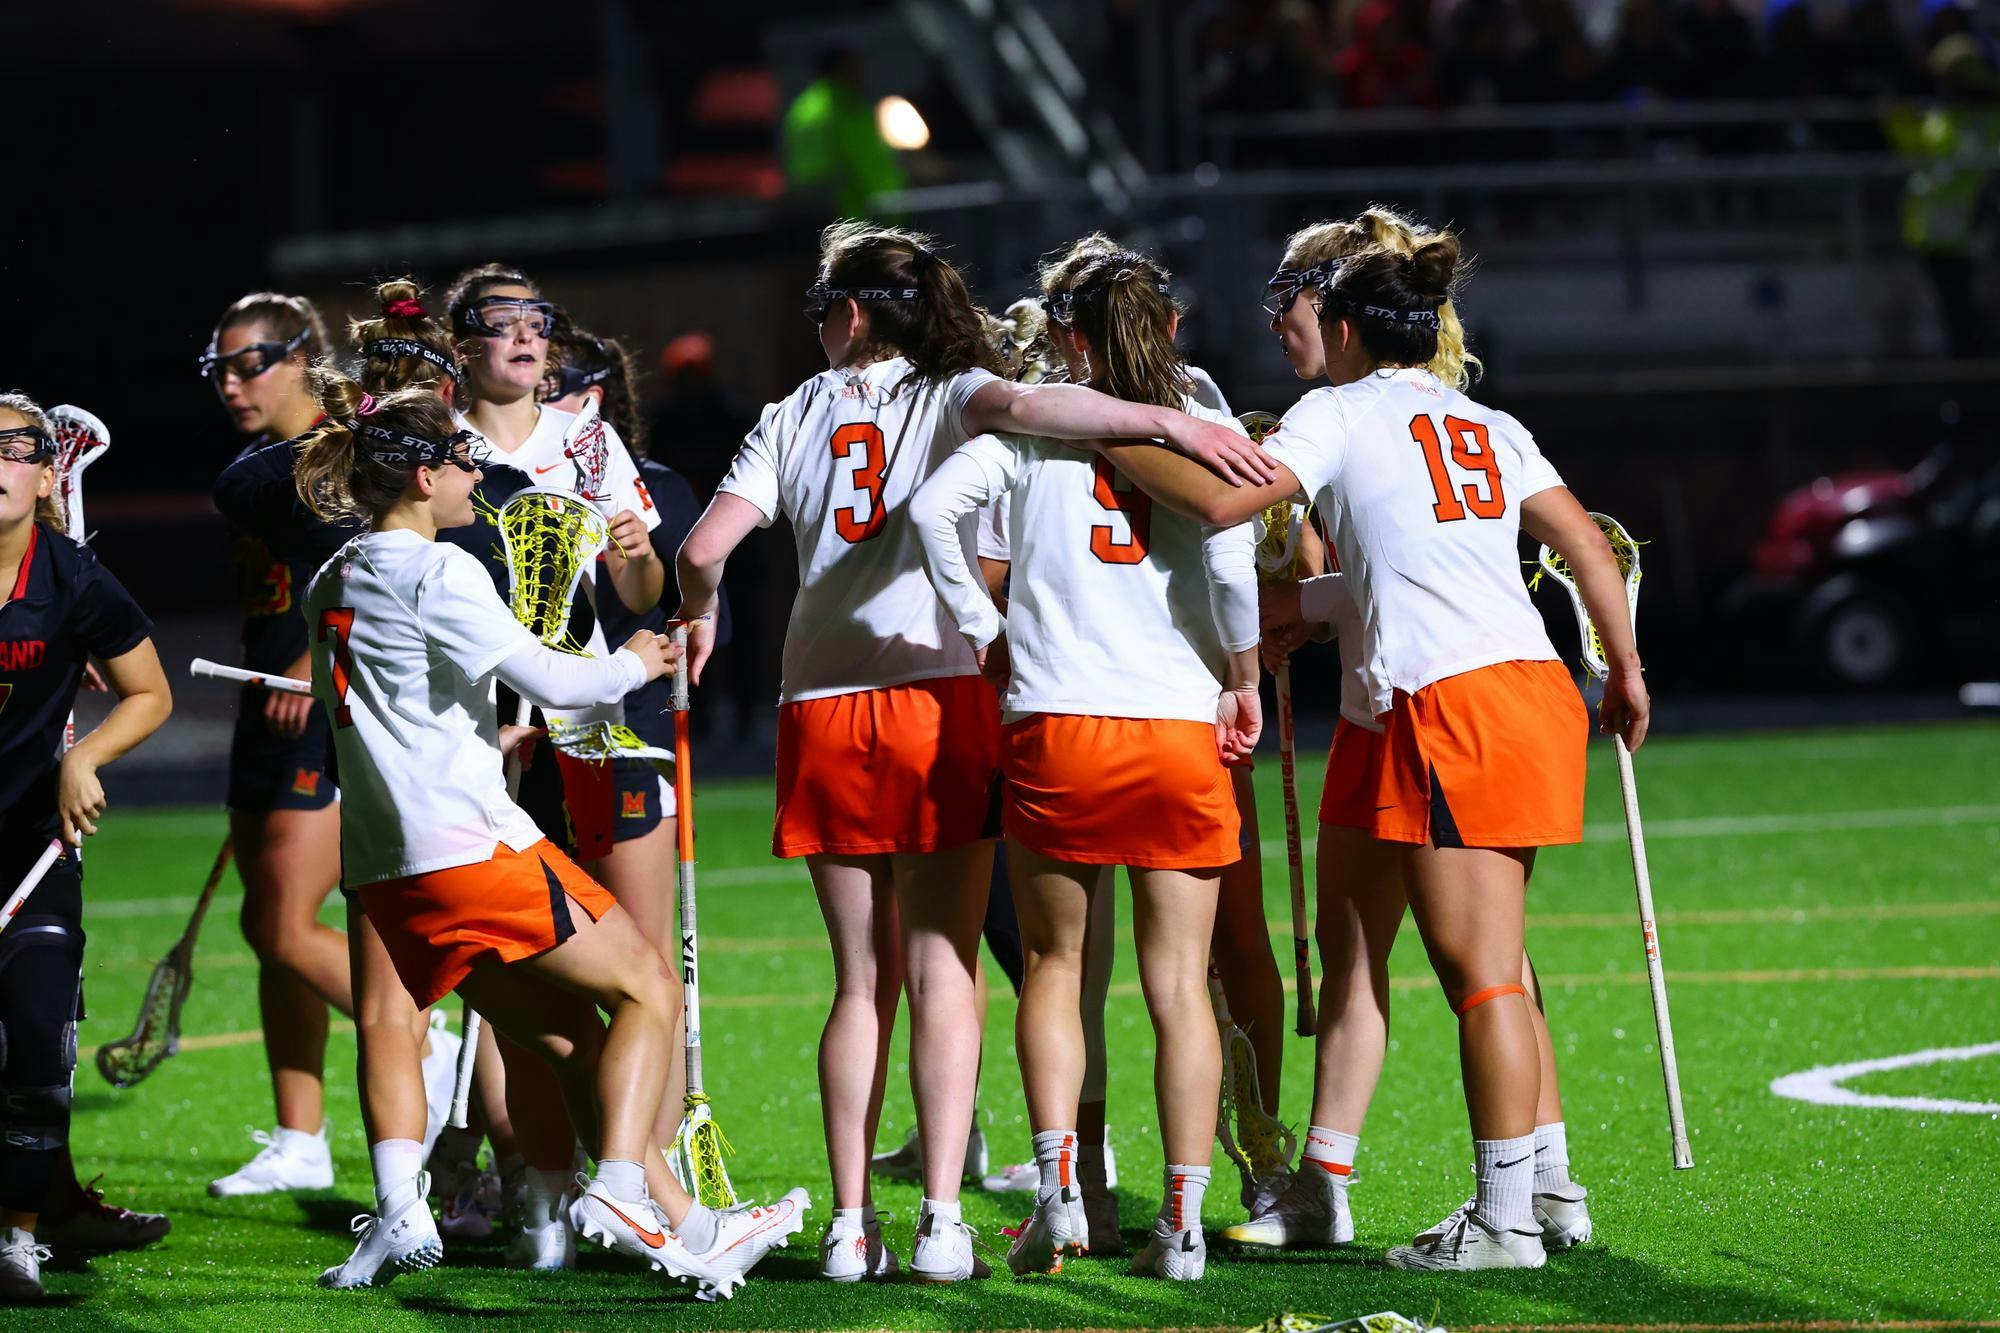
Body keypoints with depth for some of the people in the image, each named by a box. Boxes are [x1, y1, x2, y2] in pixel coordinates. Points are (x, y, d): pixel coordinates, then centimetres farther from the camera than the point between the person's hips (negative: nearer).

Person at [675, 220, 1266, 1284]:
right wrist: (1163, 420, -27)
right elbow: (1017, 407, -20)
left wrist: (699, 619, 27)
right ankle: (940, 1223, -9)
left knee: (861, 978, 9)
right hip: (937, 699, -2)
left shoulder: (796, 416, 12)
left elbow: (704, 548, 5)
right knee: (940, 972, -1)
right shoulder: (949, 397, 4)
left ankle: (850, 1225, 3)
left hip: (821, 709, 2)